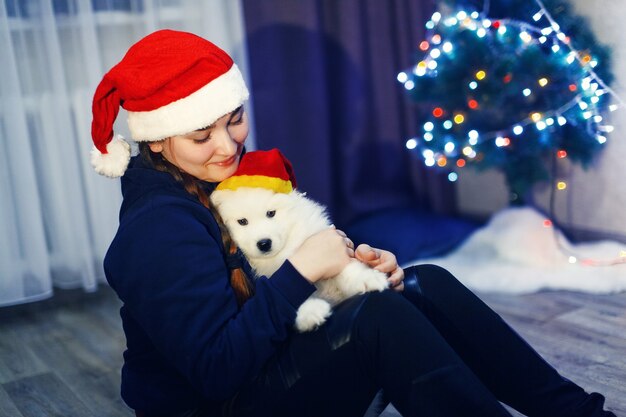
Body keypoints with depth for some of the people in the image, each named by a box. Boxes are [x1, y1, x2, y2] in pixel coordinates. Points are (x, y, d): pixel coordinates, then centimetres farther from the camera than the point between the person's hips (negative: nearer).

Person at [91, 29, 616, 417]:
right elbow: (215, 370, -27)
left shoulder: (231, 172, 2)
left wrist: (360, 264, -10)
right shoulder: (157, 229, -22)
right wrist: (302, 270, -27)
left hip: (275, 358, 8)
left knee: (427, 286, -8)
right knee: (381, 317, -31)